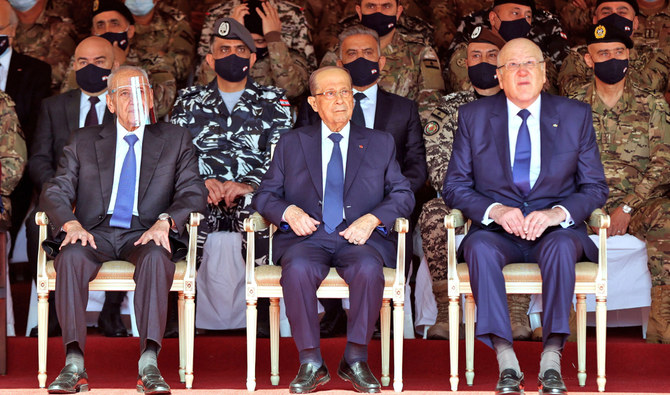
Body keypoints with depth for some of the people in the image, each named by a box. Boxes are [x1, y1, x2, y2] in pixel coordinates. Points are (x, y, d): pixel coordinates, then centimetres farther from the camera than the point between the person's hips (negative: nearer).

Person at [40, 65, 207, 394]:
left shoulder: (175, 140, 16)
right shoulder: (83, 141, 18)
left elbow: (194, 193, 6)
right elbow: (54, 193, 9)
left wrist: (165, 221, -16)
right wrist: (71, 223, -14)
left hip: (144, 234, -1)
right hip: (95, 233, 1)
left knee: (156, 257, -37)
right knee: (70, 257, -34)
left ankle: (149, 364, -42)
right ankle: (74, 364, -36)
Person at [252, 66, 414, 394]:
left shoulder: (380, 143, 17)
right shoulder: (291, 144, 17)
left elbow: (402, 195, 12)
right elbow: (264, 195, 14)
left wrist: (373, 219, -8)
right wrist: (288, 211, -9)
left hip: (360, 237, 0)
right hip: (308, 236, 0)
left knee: (368, 268, -35)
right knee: (297, 269, -35)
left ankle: (355, 360, -20)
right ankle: (310, 363, -23)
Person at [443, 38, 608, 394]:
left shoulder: (576, 116, 6)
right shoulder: (473, 117, 6)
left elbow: (594, 187, 5)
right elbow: (455, 187, 5)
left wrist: (557, 213, -16)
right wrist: (495, 211, -15)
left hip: (554, 229, 0)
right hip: (496, 230, 0)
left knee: (562, 246, -35)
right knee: (480, 248, -34)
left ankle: (551, 361, -34)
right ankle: (506, 362, -34)